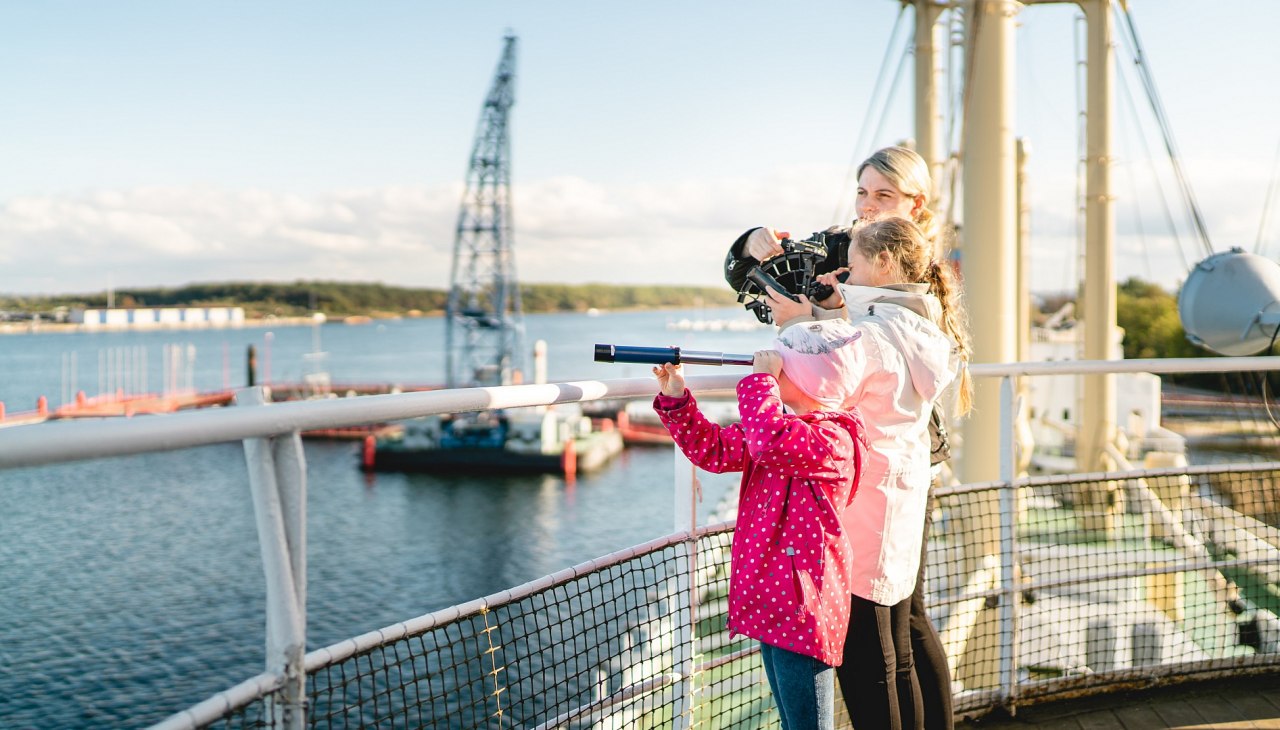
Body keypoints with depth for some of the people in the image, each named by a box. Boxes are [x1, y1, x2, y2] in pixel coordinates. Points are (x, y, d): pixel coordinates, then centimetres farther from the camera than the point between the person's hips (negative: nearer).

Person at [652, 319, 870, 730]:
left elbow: (771, 442, -36)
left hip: (803, 607, -10)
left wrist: (760, 380, -23)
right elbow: (714, 449, 14)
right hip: (770, 602, 10)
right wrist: (676, 397, 3)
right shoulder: (783, 426, 13)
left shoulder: (832, 438, -17)